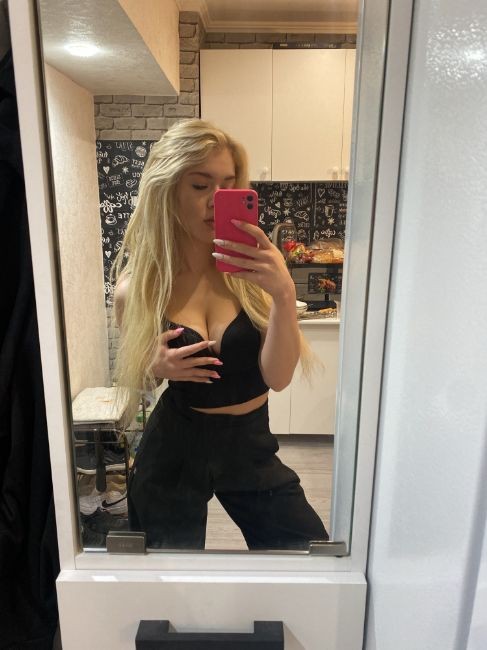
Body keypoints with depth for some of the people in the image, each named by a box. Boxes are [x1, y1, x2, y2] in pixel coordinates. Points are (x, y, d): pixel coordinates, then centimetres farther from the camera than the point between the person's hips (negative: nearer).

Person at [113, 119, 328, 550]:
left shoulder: (251, 267, -13)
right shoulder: (138, 284, -11)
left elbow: (278, 377, -20)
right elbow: (135, 380, 4)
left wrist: (284, 295, -35)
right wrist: (157, 368, -19)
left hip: (250, 444, 1)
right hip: (173, 448, 0)